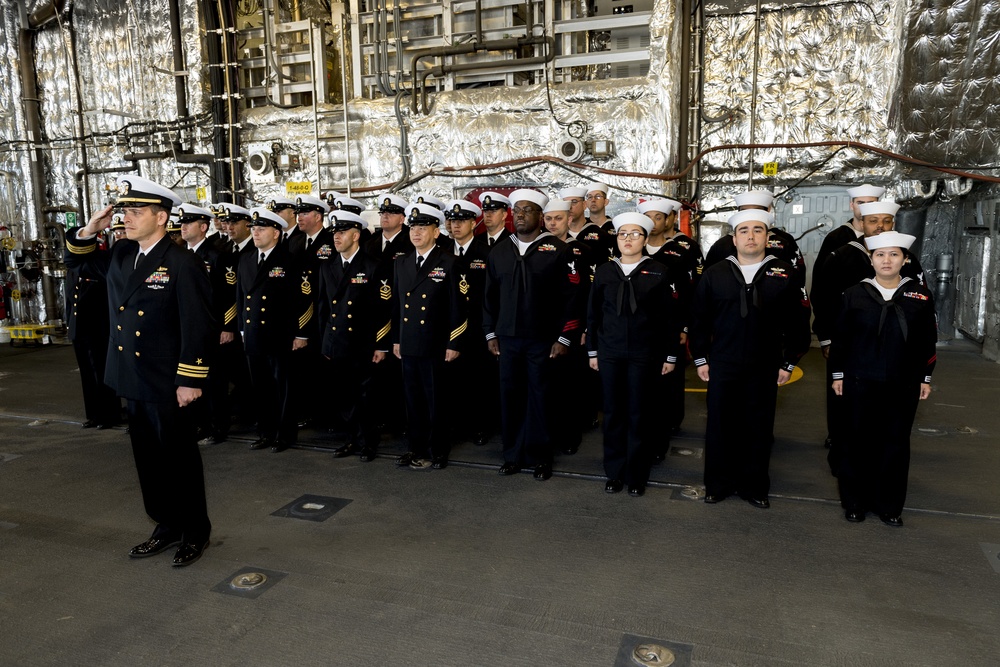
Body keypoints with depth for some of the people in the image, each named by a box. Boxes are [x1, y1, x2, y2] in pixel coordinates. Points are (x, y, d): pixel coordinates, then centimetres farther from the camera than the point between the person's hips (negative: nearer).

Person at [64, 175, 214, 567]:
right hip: (133, 382, 7)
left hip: (167, 384, -7)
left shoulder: (182, 264, -17)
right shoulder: (119, 255, 6)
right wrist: (89, 231, 3)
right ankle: (167, 527, 32)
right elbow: (75, 260, 23)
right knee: (149, 459, 16)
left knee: (179, 459, 6)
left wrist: (189, 380, -19)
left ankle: (195, 532, 23)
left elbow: (197, 326, -19)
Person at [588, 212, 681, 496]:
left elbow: (670, 317, -1)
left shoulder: (658, 272, -2)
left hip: (644, 354, -2)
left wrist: (671, 355, -3)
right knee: (613, 413, 8)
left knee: (640, 415, 6)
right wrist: (593, 351, 7)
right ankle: (614, 472, 22)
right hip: (610, 353, 2)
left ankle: (637, 475, 21)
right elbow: (593, 314, 8)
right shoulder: (604, 271, 5)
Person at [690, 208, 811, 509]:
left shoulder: (784, 274, 0)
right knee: (720, 426, 8)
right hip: (722, 366, 0)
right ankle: (718, 484, 23)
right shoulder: (714, 274, 2)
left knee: (759, 428, 10)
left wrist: (789, 363, 0)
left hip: (765, 369, 0)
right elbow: (699, 320, 5)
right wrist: (700, 359, 2)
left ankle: (754, 487, 26)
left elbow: (797, 323, 1)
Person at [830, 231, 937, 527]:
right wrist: (838, 374, 1)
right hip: (861, 382, -1)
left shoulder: (920, 294, 2)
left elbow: (928, 341, 7)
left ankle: (889, 505, 23)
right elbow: (840, 337, 2)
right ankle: (855, 502, 21)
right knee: (859, 441, 7)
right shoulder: (855, 294, -2)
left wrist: (925, 377, 6)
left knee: (896, 443, 9)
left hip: (904, 385, 1)